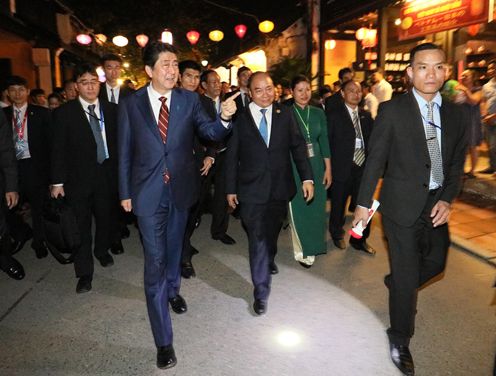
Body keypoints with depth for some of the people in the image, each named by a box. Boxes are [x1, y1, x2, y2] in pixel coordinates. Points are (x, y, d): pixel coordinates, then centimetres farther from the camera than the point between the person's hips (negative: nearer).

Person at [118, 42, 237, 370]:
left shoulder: (189, 99, -2)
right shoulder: (131, 104, -5)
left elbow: (211, 132, -6)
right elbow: (125, 152, 1)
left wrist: (224, 118, -28)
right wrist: (125, 192, 3)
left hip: (181, 188, 2)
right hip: (148, 191, -2)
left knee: (175, 246, 23)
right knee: (155, 260, -3)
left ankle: (172, 290, 53)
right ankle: (164, 341, 6)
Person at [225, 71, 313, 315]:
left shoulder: (285, 114, 2)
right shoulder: (239, 118, -5)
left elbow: (298, 147, 2)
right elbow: (232, 156, -2)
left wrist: (307, 177, -6)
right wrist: (230, 188, -1)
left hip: (280, 187, 3)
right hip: (252, 189, -3)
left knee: (273, 231, 22)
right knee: (257, 238, -2)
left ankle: (269, 260, 53)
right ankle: (261, 292, 8)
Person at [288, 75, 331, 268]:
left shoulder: (318, 113, 6)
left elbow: (324, 141, 8)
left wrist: (328, 168, 5)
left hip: (316, 165, 4)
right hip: (294, 166, -4)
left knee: (316, 208, 9)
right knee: (298, 209, 3)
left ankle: (312, 247, 28)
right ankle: (301, 251, 17)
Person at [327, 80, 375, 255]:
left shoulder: (366, 115, 10)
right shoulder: (334, 115, -5)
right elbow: (328, 142, -6)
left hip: (363, 168, 4)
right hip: (342, 168, -4)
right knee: (339, 204, 12)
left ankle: (360, 239, 26)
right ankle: (337, 234, 35)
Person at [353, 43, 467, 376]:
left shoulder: (456, 115, 4)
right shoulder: (392, 110, -10)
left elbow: (457, 164, 7)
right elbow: (375, 160, -8)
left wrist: (447, 200, -7)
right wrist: (364, 203, -7)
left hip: (437, 204, 5)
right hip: (402, 204, -5)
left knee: (436, 263, 18)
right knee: (407, 275, 4)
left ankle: (396, 282, 50)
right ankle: (400, 340, 25)